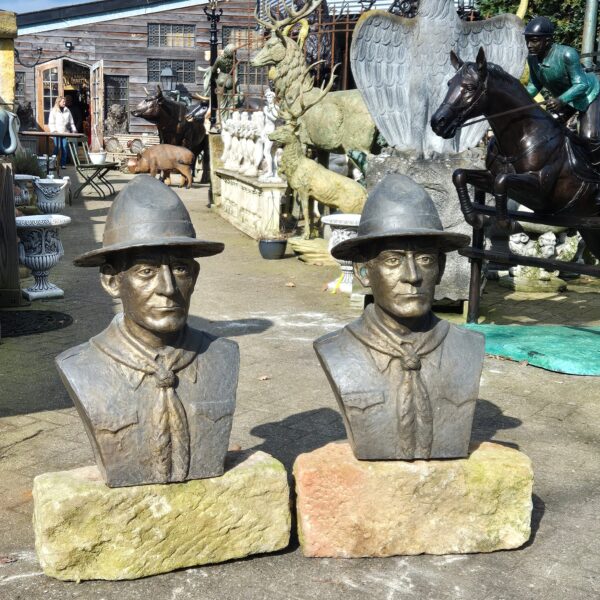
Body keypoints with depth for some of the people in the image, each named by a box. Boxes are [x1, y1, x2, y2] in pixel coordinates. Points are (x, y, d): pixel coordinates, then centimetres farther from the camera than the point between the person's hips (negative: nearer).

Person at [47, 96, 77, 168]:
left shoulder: (67, 110, 13)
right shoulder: (54, 111, 3)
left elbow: (71, 122, 17)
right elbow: (51, 123, 1)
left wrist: (74, 130, 7)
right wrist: (53, 130, -12)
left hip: (65, 132, 3)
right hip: (57, 133, -3)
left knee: (65, 148, -1)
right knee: (57, 148, -6)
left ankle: (63, 164, 5)